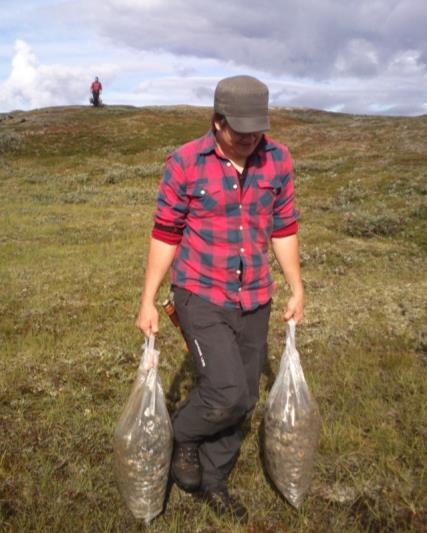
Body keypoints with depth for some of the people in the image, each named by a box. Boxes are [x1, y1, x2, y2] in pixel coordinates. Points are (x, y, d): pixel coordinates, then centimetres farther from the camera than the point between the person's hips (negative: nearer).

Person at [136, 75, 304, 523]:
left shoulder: (277, 160, -2)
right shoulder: (184, 163, -12)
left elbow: (283, 229, 7)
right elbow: (165, 235, -5)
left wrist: (297, 290, 9)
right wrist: (147, 301, -4)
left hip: (254, 300, 4)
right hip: (200, 296, -4)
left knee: (243, 400, 11)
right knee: (226, 393, -15)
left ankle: (212, 482, 35)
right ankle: (182, 436, 20)